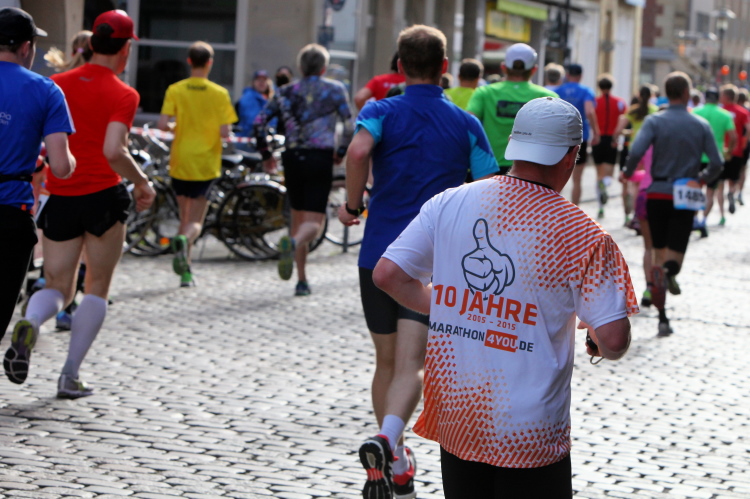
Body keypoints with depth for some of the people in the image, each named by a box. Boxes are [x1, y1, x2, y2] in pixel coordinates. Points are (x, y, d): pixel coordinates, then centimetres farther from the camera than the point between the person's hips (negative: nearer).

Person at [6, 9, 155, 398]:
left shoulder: (57, 85, 7)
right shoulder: (123, 95, -7)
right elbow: (113, 151, -20)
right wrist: (142, 182, -5)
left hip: (60, 200, 4)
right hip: (103, 197, -4)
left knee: (57, 287, 12)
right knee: (97, 289, 11)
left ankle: (29, 324, -22)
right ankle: (70, 375, 5)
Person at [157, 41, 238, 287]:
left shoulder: (175, 90, -3)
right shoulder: (219, 93, -6)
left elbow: (163, 124, -14)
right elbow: (225, 131, -13)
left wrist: (177, 127, 7)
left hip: (180, 163, 2)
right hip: (206, 165, -2)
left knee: (185, 217, 17)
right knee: (196, 222, 4)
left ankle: (186, 271, 16)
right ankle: (184, 240, -29)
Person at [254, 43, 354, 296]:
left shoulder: (287, 91, 10)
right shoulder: (335, 89, 3)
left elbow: (260, 121, 3)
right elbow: (350, 126, -6)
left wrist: (265, 153, 12)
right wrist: (341, 152, 7)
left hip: (293, 158, 3)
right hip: (320, 158, -3)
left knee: (298, 217, 15)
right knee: (314, 221, -4)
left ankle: (302, 280, 12)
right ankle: (293, 242, -39)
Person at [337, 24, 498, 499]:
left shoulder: (382, 112, 1)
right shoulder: (465, 124, 5)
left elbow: (359, 151, -21)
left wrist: (353, 205, -6)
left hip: (380, 254, 1)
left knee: (387, 362, 15)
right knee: (411, 363, -10)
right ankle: (388, 437, -37)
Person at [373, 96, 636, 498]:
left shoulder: (448, 204, -3)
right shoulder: (580, 234, -12)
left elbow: (387, 275, -1)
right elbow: (614, 340, -13)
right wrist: (598, 345, 11)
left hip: (452, 416, 4)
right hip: (529, 435, -4)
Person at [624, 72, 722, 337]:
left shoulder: (654, 121, -5)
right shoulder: (701, 125, 0)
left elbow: (636, 151, -20)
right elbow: (717, 163, -3)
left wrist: (628, 172, -1)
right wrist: (704, 178, 18)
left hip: (657, 194, 0)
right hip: (685, 196, 0)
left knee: (659, 253, 10)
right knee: (676, 254, 4)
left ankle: (662, 318, 4)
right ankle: (670, 270, -35)